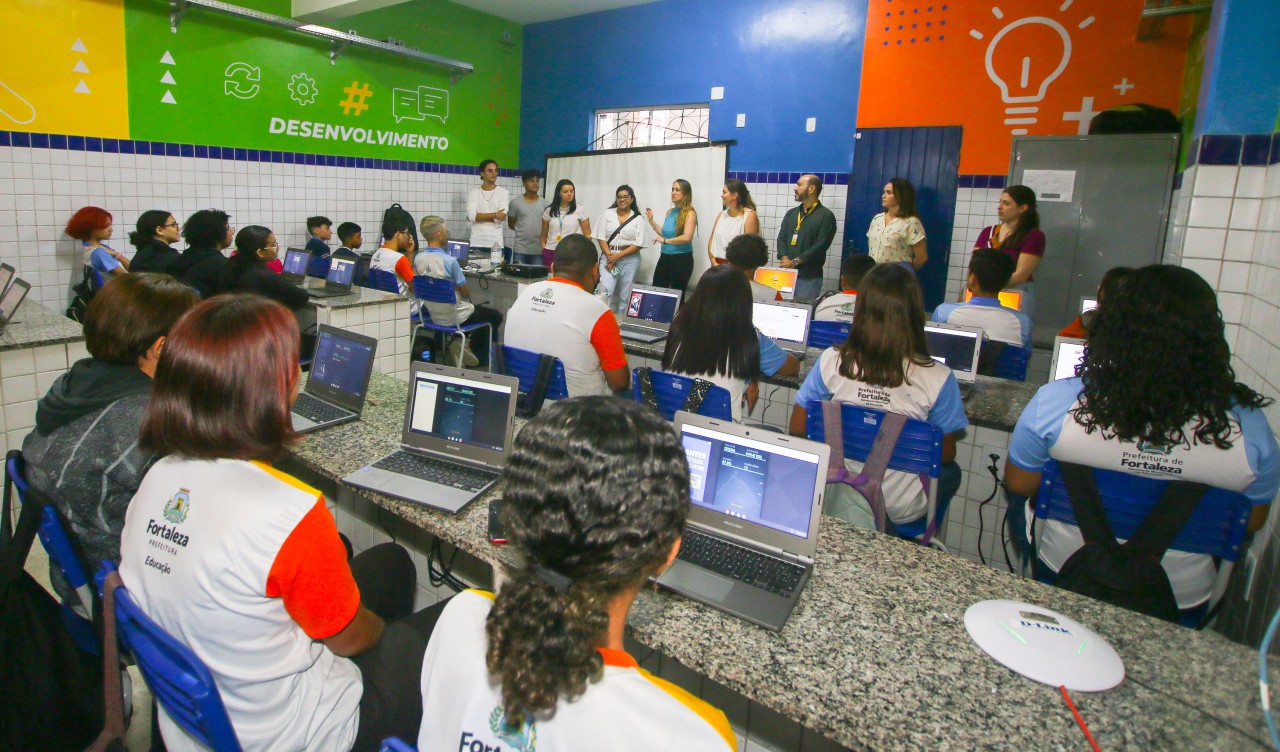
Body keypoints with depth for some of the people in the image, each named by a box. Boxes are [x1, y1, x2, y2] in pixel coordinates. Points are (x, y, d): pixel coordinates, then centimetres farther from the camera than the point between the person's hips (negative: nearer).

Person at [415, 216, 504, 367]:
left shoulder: (418, 258, -5)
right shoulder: (449, 261, -24)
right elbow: (466, 291, -15)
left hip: (433, 315, 7)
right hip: (453, 317, -7)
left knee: (478, 308, 31)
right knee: (495, 316, 15)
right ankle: (482, 360, 15)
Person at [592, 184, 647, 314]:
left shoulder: (637, 219, 4)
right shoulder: (607, 214, 7)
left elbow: (639, 244, -3)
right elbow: (601, 237, 2)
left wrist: (618, 255, -10)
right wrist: (609, 256, -10)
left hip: (629, 259, 0)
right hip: (609, 257, 0)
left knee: (625, 294, 4)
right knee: (605, 290, -15)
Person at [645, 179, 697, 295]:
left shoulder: (690, 213, -12)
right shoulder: (670, 212, 8)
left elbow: (687, 237, -24)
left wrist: (665, 241, -15)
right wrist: (651, 221, 15)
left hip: (681, 259, -7)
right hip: (665, 257, 7)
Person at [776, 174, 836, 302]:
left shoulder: (826, 216, -2)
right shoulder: (791, 213, 16)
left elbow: (821, 245, -12)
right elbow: (781, 238, 8)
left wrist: (795, 262, -17)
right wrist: (785, 259, -12)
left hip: (810, 277, -5)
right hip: (786, 273, 5)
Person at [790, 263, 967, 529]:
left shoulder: (832, 362, -17)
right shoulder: (937, 378, -21)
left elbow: (797, 429, -5)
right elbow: (946, 454, -7)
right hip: (901, 511, -2)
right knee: (951, 471, 31)